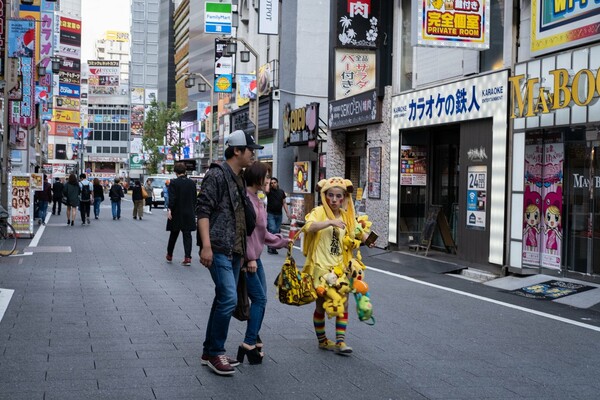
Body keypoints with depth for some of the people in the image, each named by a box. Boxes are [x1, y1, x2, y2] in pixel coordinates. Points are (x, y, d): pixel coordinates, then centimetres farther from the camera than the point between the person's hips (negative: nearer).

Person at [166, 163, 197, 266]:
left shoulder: (174, 183, -10)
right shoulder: (192, 183, 2)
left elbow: (172, 198, -17)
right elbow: (194, 198, 7)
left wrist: (169, 210, -15)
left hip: (176, 215, -2)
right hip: (188, 214, 2)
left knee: (173, 235, 13)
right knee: (187, 235, 2)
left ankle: (169, 256, 27)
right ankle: (188, 257, -8)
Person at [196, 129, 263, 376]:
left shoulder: (240, 179, 17)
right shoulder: (217, 175, -10)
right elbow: (203, 210, -16)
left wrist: (244, 250, 23)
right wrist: (206, 245, -24)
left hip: (234, 250, 9)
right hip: (218, 249, -9)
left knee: (223, 299, 11)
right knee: (229, 298, -14)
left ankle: (210, 352, 20)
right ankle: (215, 353, -2)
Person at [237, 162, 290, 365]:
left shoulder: (257, 200, 15)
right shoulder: (245, 199, -17)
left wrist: (282, 241, 26)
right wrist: (250, 258, -20)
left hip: (255, 257, 10)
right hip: (246, 258, -10)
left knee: (260, 299, 11)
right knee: (259, 299, -9)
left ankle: (254, 338, 19)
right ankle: (249, 344, -6)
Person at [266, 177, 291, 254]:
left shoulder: (281, 192, 10)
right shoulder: (270, 191, -1)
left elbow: (284, 203, 12)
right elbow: (266, 191, -26)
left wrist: (287, 212, 5)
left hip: (279, 214, 4)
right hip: (270, 214, -4)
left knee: (277, 231, 5)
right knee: (272, 230, -14)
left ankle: (273, 248, 12)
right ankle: (270, 247, -8)